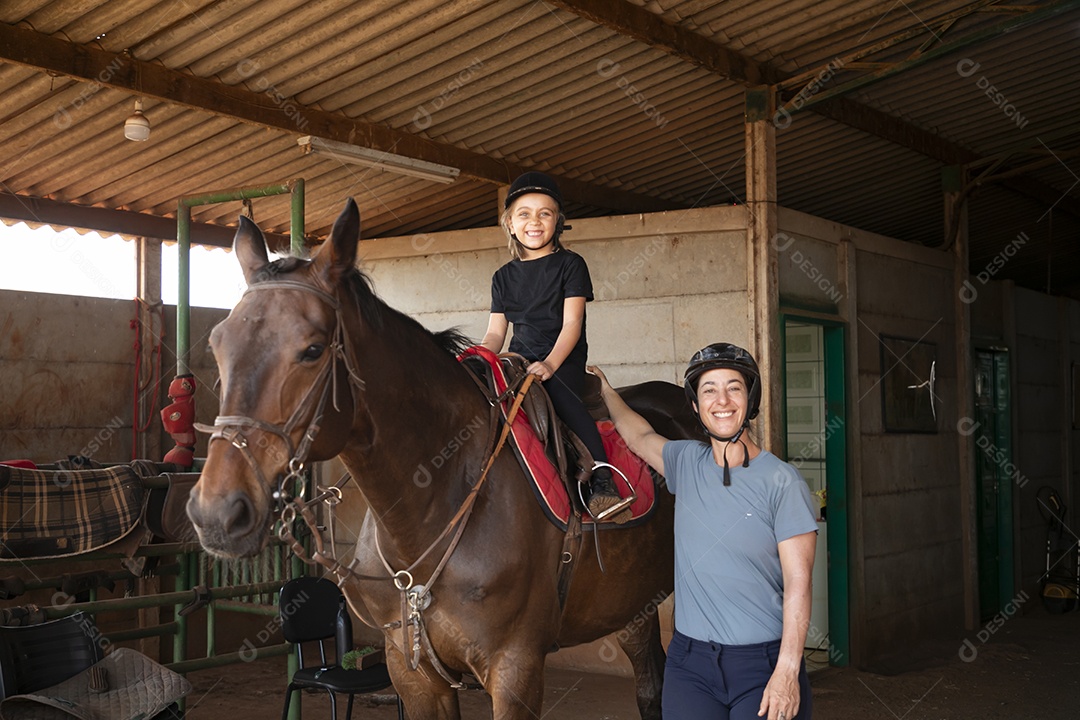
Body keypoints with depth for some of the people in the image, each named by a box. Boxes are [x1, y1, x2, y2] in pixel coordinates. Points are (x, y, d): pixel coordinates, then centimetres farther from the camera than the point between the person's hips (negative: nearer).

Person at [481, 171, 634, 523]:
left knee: (560, 392, -35)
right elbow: (495, 333, 12)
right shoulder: (504, 276, 16)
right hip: (520, 359, 5)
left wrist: (550, 364, -24)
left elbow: (572, 323, -8)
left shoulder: (570, 264, 3)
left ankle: (602, 477, -42)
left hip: (564, 359, -5)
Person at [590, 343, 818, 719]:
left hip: (763, 663, -4)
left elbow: (798, 583, -11)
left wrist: (787, 672, -17)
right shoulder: (685, 462, 5)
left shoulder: (783, 482, -8)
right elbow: (640, 436, 27)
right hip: (689, 661, 4)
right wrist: (605, 390, 36)